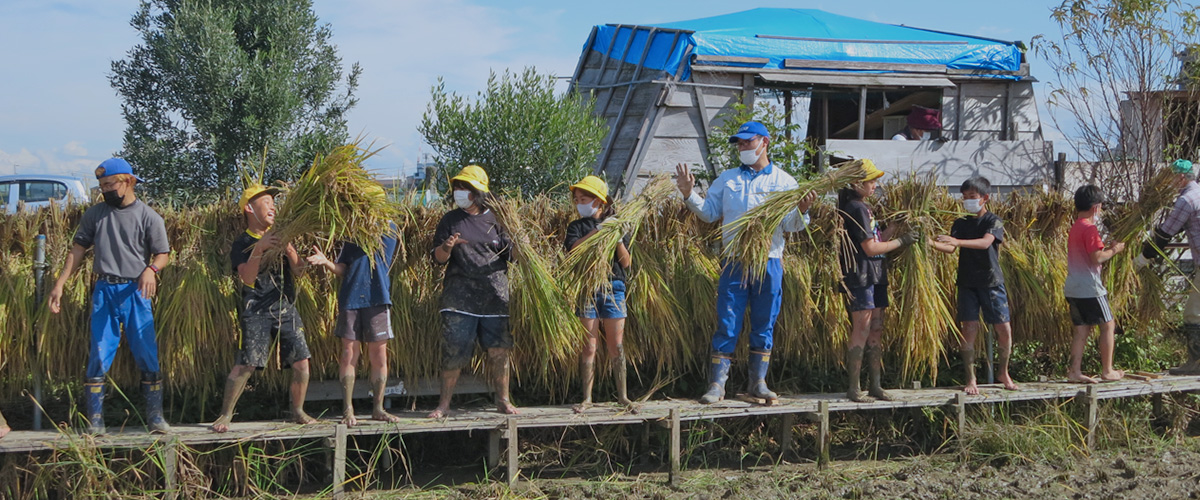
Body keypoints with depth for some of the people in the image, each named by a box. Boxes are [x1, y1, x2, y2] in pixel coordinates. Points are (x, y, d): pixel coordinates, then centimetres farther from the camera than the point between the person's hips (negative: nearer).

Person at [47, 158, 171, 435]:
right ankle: (95, 421, 6)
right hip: (104, 290, 2)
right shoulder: (95, 214, 7)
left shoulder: (149, 217, -1)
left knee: (147, 355, -2)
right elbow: (78, 249, 10)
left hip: (135, 291, -2)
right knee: (98, 356, 1)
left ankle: (155, 417, 7)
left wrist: (151, 269, -22)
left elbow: (163, 253, 0)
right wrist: (59, 284, 5)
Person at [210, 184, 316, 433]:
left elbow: (299, 270, 7)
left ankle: (298, 412, 13)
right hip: (256, 310, -4)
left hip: (285, 307, 5)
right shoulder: (243, 243, 1)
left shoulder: (279, 236, 17)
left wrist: (289, 250, -11)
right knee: (245, 364, -13)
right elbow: (247, 278, -14)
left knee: (301, 362, -3)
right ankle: (225, 415, -2)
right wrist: (259, 249, -24)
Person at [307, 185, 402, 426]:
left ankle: (378, 408, 11)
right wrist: (327, 262, -7)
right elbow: (343, 269, 11)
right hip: (350, 298, 2)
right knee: (349, 354, -1)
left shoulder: (389, 229, 7)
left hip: (377, 299, -2)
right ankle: (348, 409, 4)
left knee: (379, 354, 1)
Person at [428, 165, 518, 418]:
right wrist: (447, 247, -14)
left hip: (494, 294, 0)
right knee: (453, 350, -2)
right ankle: (444, 404, 7)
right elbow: (439, 259, 7)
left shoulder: (495, 219, 8)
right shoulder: (450, 220, 8)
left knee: (499, 349, 1)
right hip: (459, 294, 0)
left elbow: (509, 254, 11)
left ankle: (503, 400, 15)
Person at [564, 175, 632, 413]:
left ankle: (622, 395, 11)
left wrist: (618, 240, -11)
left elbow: (627, 262, 3)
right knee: (588, 346, 1)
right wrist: (598, 231, -18)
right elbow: (573, 248, -13)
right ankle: (587, 398, 7)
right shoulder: (577, 226, 9)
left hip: (613, 287, 0)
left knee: (617, 346, 2)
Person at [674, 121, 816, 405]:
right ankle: (717, 385, 1)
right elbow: (709, 213, 9)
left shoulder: (784, 182, 6)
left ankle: (757, 382, 17)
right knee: (727, 325, -2)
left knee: (764, 326, 7)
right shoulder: (727, 179, 12)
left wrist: (802, 211, -21)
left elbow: (790, 225, -1)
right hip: (735, 262, 1)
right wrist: (689, 194, -4)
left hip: (769, 263, 0)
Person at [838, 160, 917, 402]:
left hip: (874, 277, 10)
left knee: (876, 332, 9)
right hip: (859, 277, -10)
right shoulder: (856, 208, -13)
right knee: (862, 332, -8)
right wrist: (901, 241, -6)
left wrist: (895, 226, 12)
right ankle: (853, 388, -3)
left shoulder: (863, 207, 19)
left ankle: (875, 385, 14)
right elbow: (870, 248, -15)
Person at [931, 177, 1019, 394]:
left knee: (1004, 329, -1)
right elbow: (950, 248, -5)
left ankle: (1003, 373, 20)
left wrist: (958, 241, -37)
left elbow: (985, 242, -22)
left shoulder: (993, 221, -2)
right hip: (967, 283, 2)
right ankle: (971, 379, 3)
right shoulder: (961, 223, 9)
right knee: (969, 329, -4)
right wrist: (930, 243, -25)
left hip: (991, 281, -2)